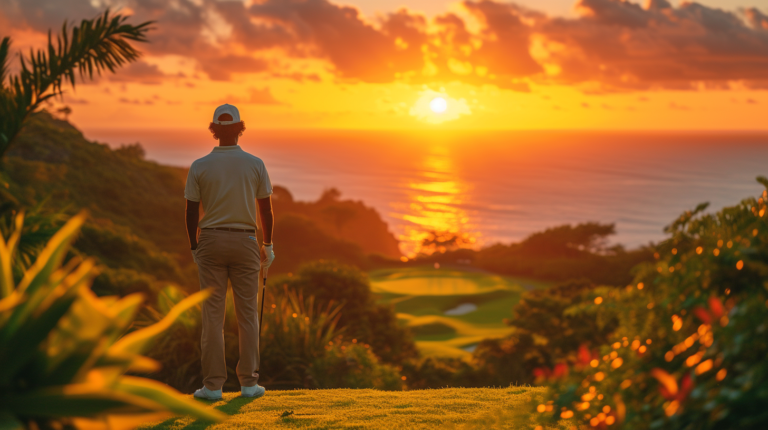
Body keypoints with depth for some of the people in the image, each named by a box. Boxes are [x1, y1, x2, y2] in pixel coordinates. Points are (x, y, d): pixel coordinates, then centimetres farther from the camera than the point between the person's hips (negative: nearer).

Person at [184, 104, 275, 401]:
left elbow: (191, 212, -1)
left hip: (211, 242, 0)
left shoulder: (199, 167, -3)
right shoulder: (255, 164, -2)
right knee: (247, 313, 6)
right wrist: (268, 246, 11)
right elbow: (266, 210, 1)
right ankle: (249, 383, 8)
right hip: (245, 242, 0)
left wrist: (193, 247, 10)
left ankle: (213, 385, 2)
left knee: (212, 314, 2)